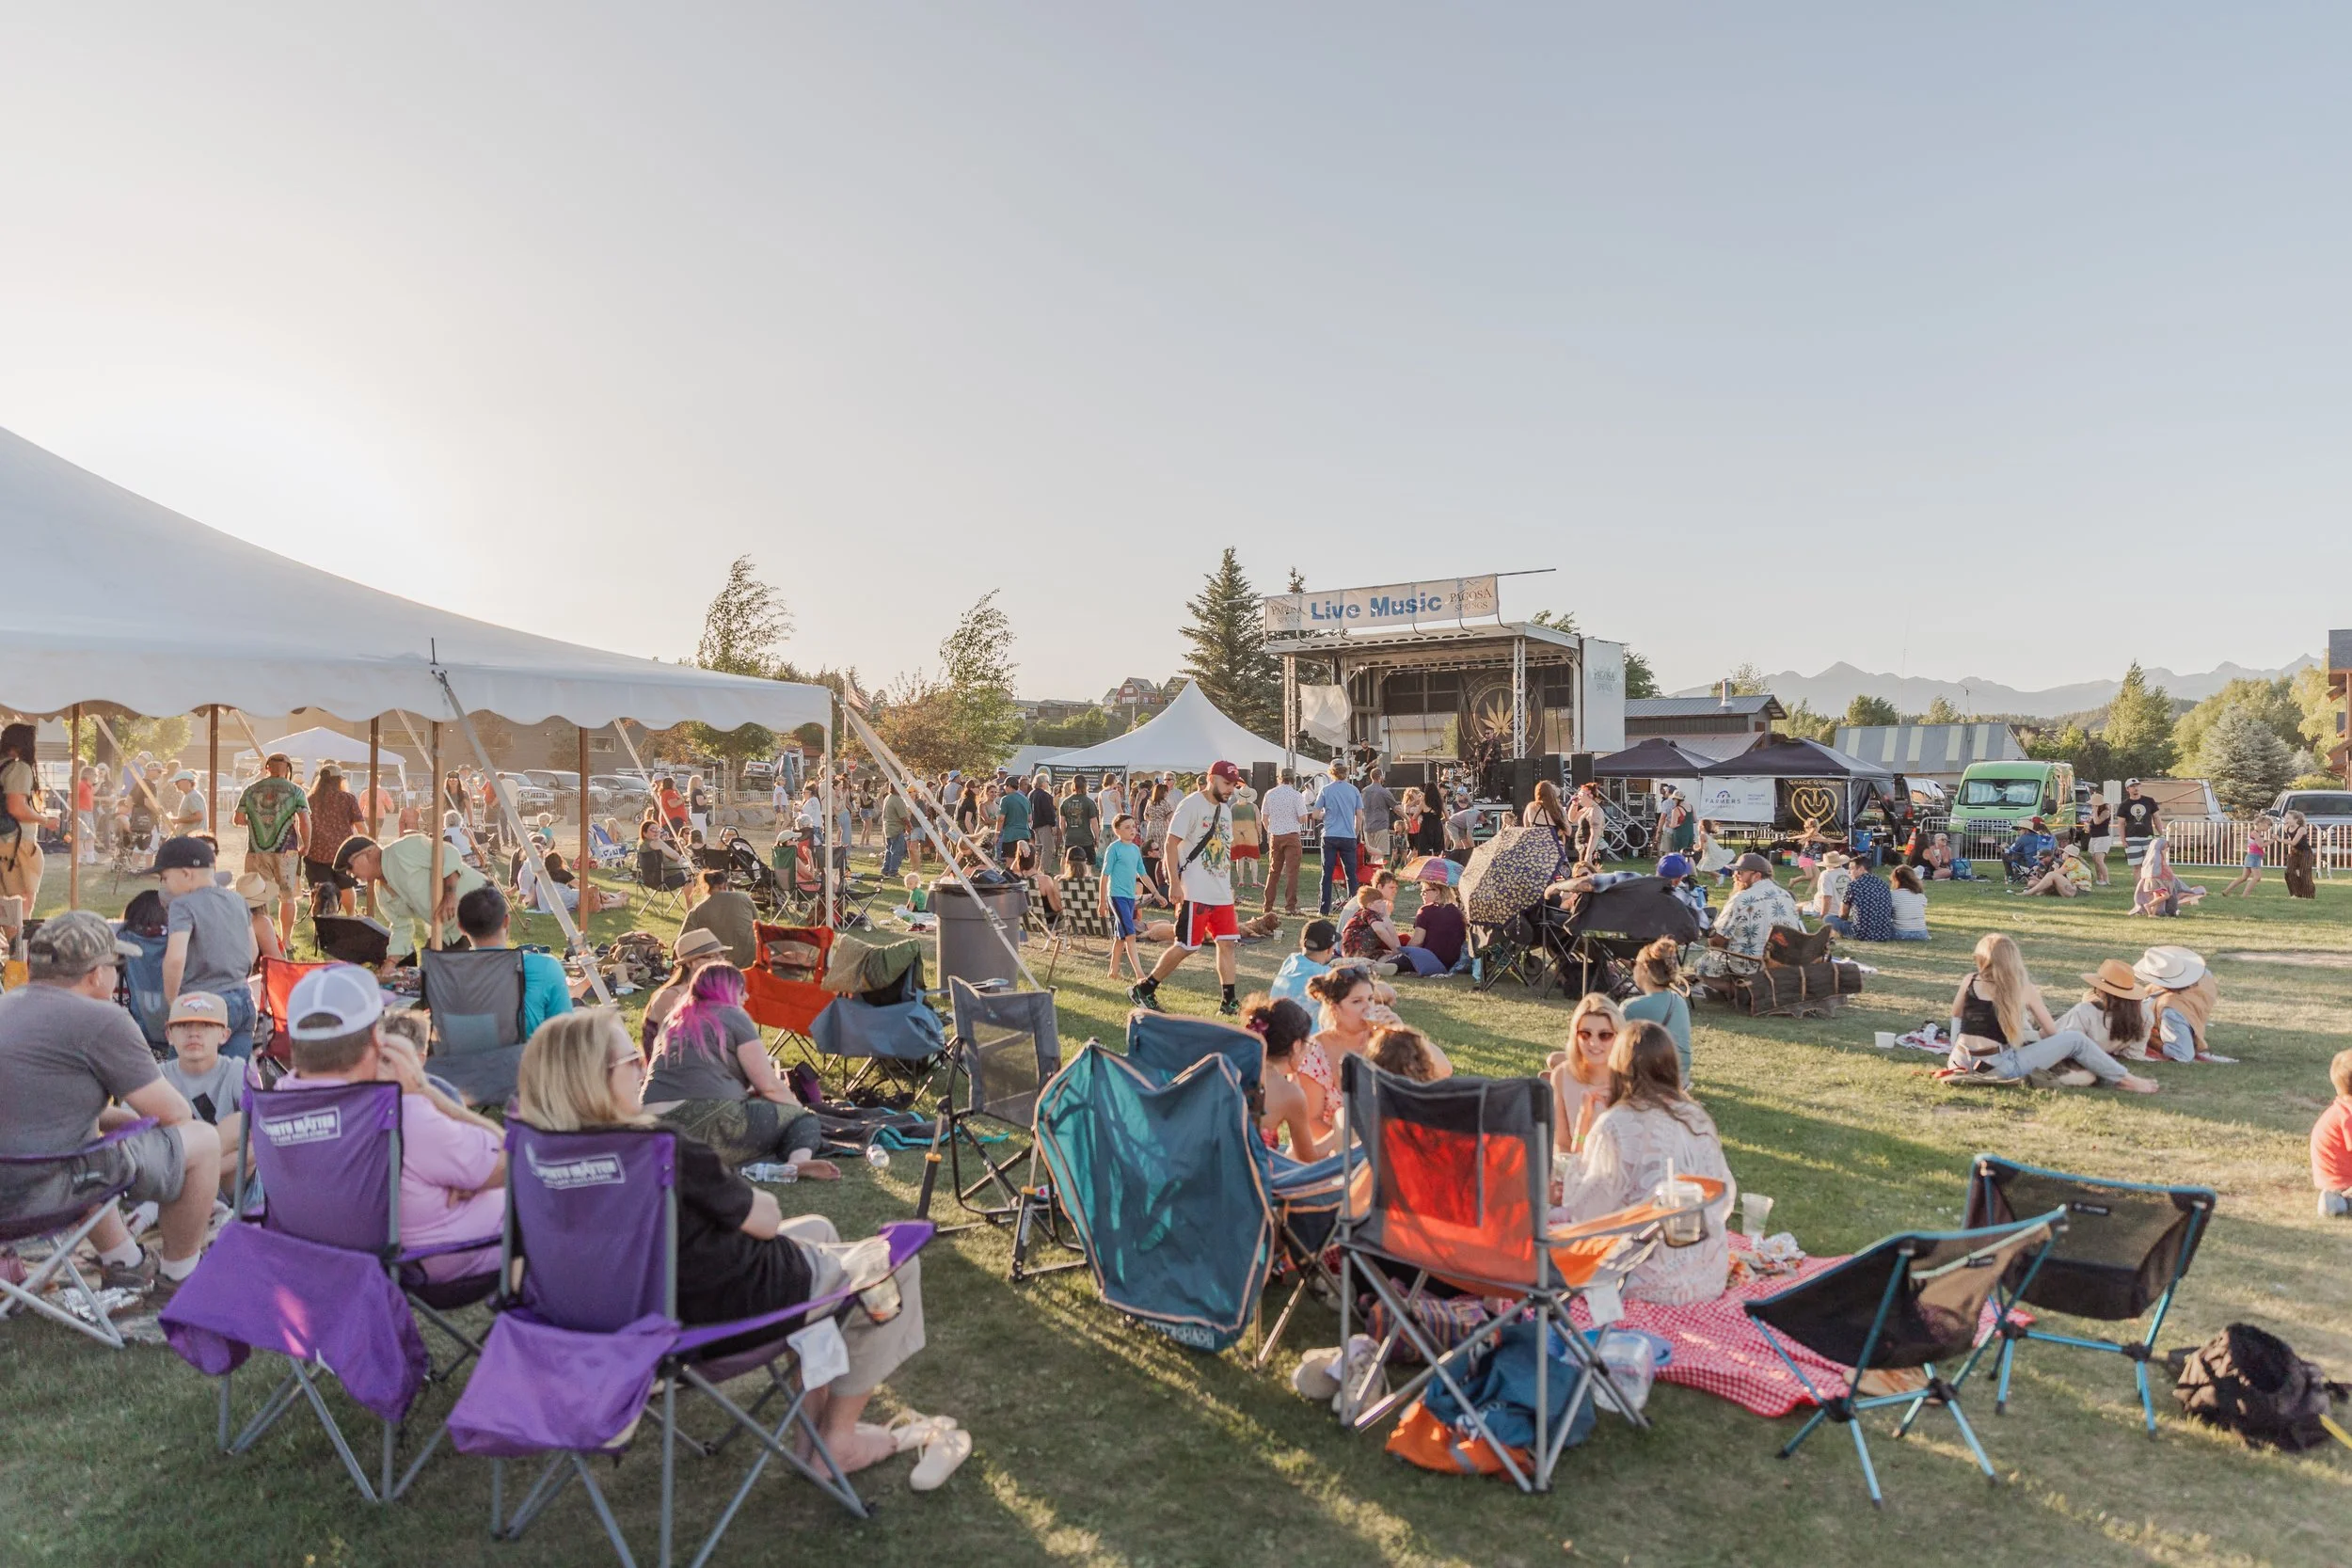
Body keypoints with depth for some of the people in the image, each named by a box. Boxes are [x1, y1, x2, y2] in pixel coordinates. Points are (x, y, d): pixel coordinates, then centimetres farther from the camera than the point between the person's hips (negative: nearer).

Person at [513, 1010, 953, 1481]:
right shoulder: (668, 1152, -32)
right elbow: (766, 1220, -16)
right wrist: (751, 1196, 2)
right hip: (737, 1304, -9)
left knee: (817, 1229, 31)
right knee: (896, 1261, 12)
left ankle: (816, 1412, 33)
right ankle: (838, 1440, 20)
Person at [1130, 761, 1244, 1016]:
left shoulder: (1224, 810, 15)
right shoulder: (1192, 804, -11)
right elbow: (1170, 844, -15)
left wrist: (1229, 886, 19)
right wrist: (1174, 883, -20)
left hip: (1222, 893, 8)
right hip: (1195, 893, -8)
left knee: (1226, 943, 4)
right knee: (1186, 946, -5)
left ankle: (1228, 1001, 9)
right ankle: (1143, 989, 7)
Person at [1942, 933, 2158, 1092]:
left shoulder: (1970, 982, 3)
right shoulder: (2025, 989, -2)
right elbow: (2052, 1032, 7)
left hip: (1963, 1062, 3)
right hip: (1999, 1068, -3)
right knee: (2075, 1039, 8)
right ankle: (2124, 1080, 23)